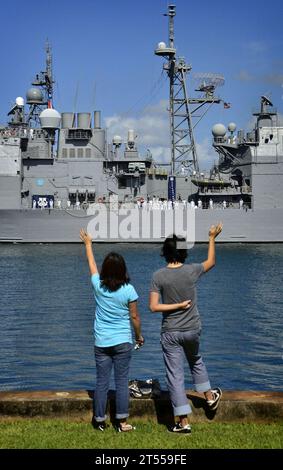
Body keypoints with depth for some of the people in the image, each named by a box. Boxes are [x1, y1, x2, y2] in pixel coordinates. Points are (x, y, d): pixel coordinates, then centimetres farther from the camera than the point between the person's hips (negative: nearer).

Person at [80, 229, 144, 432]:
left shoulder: (98, 286, -3)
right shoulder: (128, 289, -9)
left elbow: (92, 265, 15)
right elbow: (134, 317, -2)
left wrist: (88, 244, 31)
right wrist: (139, 336, 14)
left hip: (101, 343, 2)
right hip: (123, 342, -2)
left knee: (102, 382, 8)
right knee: (122, 381, 2)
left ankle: (100, 421, 15)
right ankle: (122, 422, 4)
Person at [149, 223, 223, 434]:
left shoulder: (158, 276, -12)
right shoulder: (191, 271, -11)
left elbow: (153, 306, -15)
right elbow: (211, 262, 11)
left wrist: (175, 306, -5)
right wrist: (212, 238, 20)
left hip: (170, 332, -2)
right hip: (192, 329, 2)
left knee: (175, 375, 3)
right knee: (196, 361, 31)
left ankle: (184, 421, 4)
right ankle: (209, 396, 44)